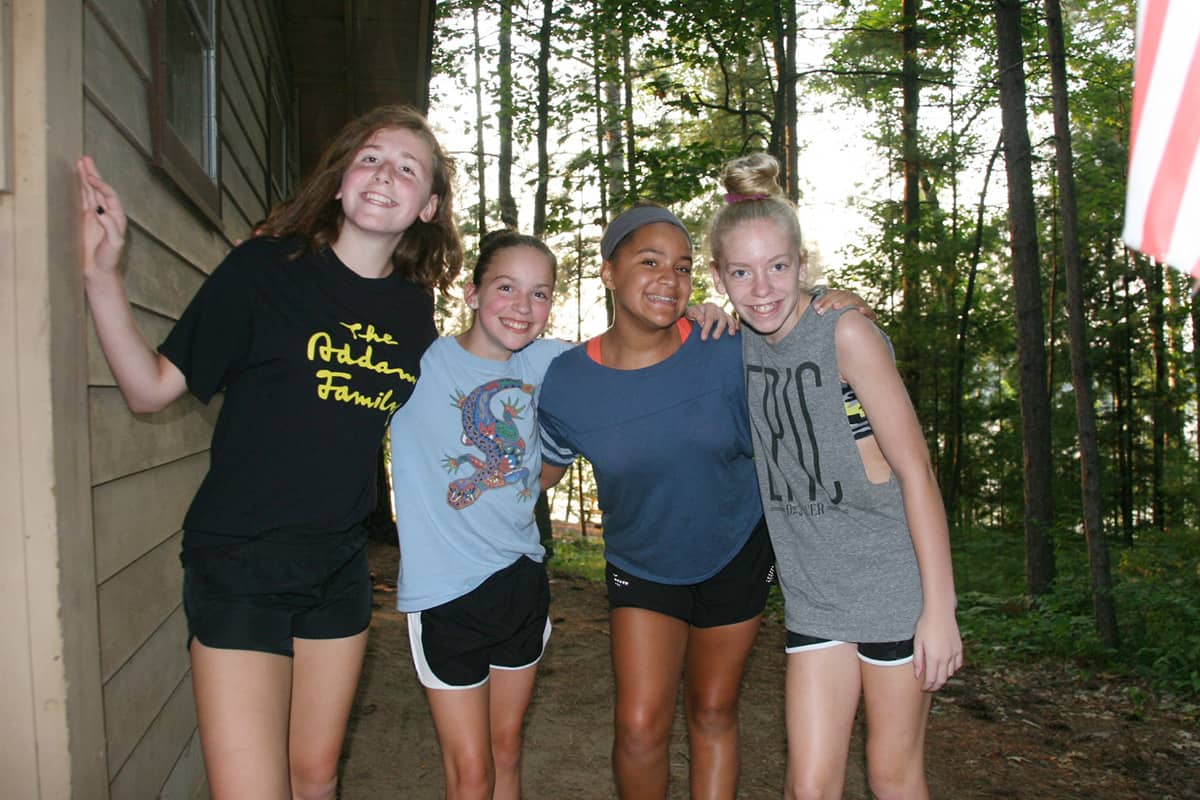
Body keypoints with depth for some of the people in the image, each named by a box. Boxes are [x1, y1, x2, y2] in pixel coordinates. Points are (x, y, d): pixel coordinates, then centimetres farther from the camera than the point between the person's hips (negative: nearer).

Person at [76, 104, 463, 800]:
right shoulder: (265, 268, -10)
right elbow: (152, 388, -9)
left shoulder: (415, 306, 3)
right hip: (240, 563, -4)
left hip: (339, 567, 5)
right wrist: (103, 273, -19)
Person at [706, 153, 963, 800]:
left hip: (895, 587, -4)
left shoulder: (846, 333, -15)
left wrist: (939, 608, -15)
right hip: (812, 596, 4)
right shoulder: (737, 345, 1)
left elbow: (915, 469, -14)